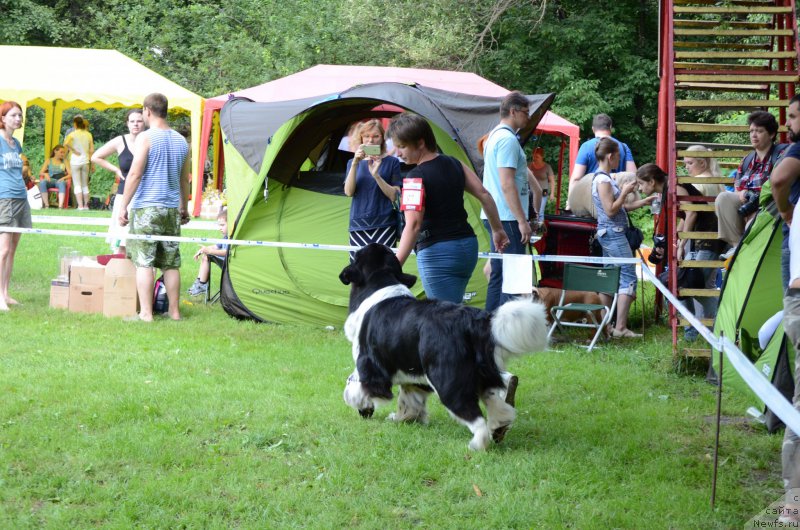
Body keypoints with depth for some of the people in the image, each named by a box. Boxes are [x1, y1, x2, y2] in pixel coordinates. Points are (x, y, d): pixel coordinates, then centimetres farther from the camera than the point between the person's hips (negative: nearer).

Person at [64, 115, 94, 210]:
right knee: (85, 185, 14)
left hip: (75, 162, -4)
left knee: (77, 185, -2)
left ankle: (80, 206, -9)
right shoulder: (88, 134, 4)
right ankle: (86, 205, 16)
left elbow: (66, 143, -25)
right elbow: (92, 150, 3)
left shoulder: (73, 134, -7)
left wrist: (74, 151, -12)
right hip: (85, 161, 4)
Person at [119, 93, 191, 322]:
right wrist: (184, 208, 27)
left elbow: (135, 174, -12)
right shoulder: (181, 140, 12)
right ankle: (174, 311, 14)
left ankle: (145, 313, -9)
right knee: (171, 263, 10)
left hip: (146, 208, -6)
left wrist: (123, 205, -8)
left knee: (143, 262, -5)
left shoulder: (145, 138, -8)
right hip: (172, 209, 6)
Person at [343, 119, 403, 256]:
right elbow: (349, 192, -1)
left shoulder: (391, 162, 6)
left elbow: (394, 196, -1)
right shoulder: (353, 163, 14)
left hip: (384, 225, -2)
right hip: (358, 226, 2)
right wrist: (355, 164, -11)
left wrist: (376, 175, -14)